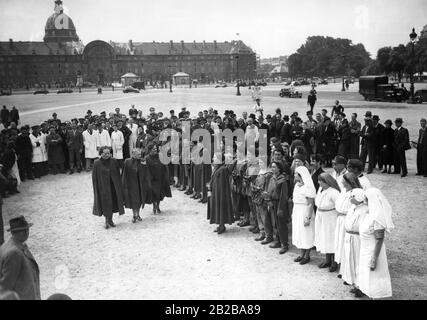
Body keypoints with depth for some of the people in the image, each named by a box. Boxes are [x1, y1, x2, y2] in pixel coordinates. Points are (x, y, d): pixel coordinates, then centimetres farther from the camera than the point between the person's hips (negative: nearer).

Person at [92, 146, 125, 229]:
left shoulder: (114, 161, 0)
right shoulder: (97, 163, -6)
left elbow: (118, 174, 4)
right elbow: (94, 177, -4)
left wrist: (119, 185, 1)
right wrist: (96, 188, -8)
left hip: (113, 186, 3)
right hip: (103, 187, -3)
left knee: (112, 203, 10)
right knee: (105, 204, 1)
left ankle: (109, 220, 24)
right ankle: (107, 220, 13)